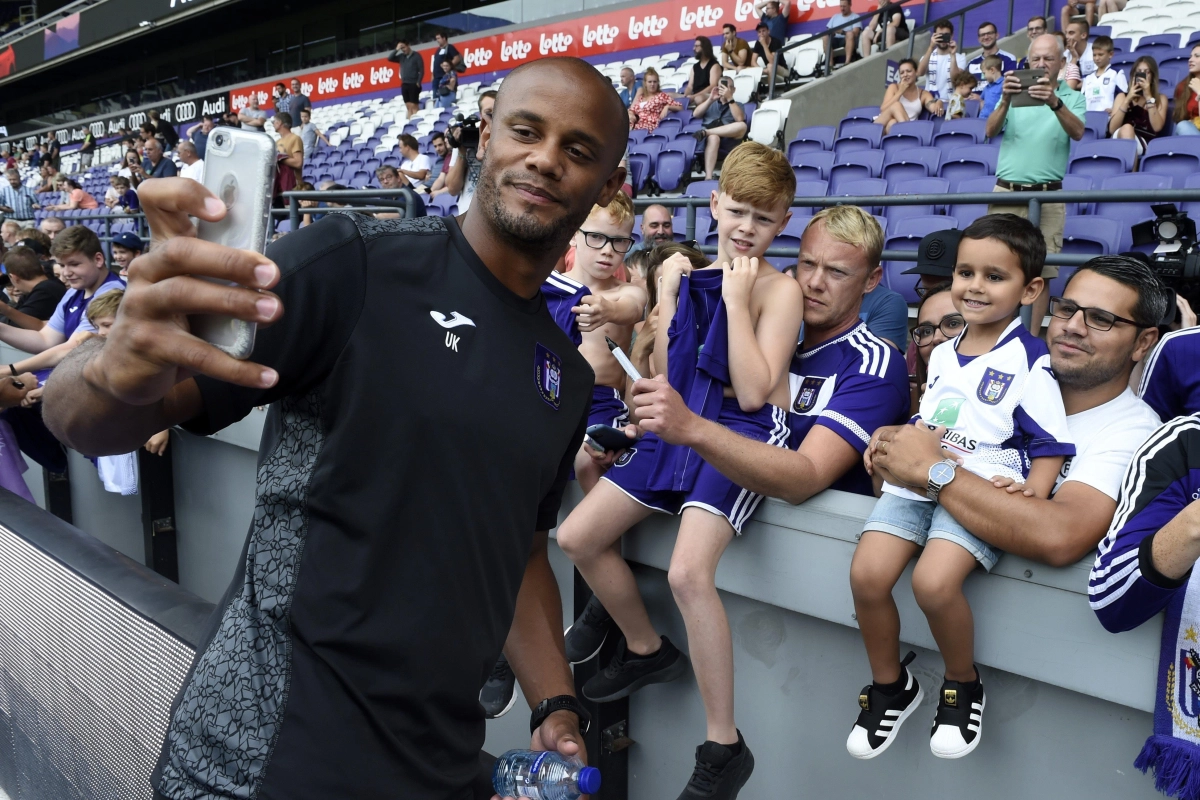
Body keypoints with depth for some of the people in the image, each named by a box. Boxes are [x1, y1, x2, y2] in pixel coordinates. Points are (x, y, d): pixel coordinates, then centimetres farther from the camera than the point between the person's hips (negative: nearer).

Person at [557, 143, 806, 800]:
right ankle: (645, 650, 29)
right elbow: (663, 379, 8)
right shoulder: (692, 273, 9)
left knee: (688, 571, -28)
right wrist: (666, 297, -2)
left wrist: (736, 300, -15)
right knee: (577, 537, 4)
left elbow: (752, 392, -17)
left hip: (745, 433, -7)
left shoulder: (779, 289, -5)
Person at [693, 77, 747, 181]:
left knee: (742, 126, -32)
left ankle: (705, 132, -36)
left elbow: (739, 119, 1)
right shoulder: (710, 103, 30)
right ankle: (708, 177, -54)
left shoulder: (737, 105, 25)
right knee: (713, 138, -39)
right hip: (710, 137, 0)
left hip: (729, 138, 0)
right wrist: (710, 99, 1)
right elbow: (695, 114, 11)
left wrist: (729, 98, -4)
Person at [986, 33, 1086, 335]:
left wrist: (1055, 103, -30)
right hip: (1006, 192, 1)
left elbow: (1077, 132, -12)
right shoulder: (1015, 92, 11)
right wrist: (1005, 101, -24)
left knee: (1041, 271, -1)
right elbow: (990, 131, -4)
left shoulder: (1073, 98, 8)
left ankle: (1032, 338, 4)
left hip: (1047, 197, -1)